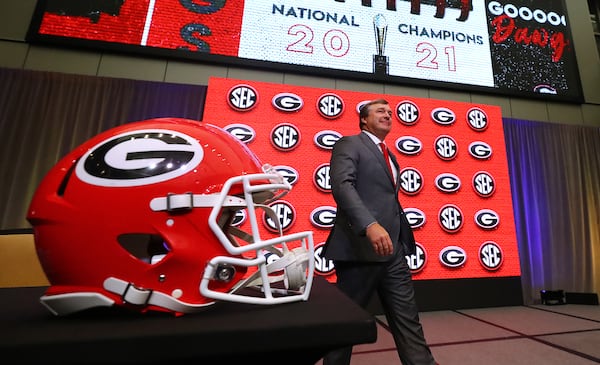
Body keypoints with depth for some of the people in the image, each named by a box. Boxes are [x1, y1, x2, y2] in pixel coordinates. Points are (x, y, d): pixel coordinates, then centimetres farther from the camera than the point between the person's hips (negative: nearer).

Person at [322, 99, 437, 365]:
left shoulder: (390, 157, 23)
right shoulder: (349, 144, -2)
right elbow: (342, 184, -20)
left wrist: (405, 241, 18)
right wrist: (370, 224, -33)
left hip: (393, 251, 8)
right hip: (361, 248, -7)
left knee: (408, 320, 12)